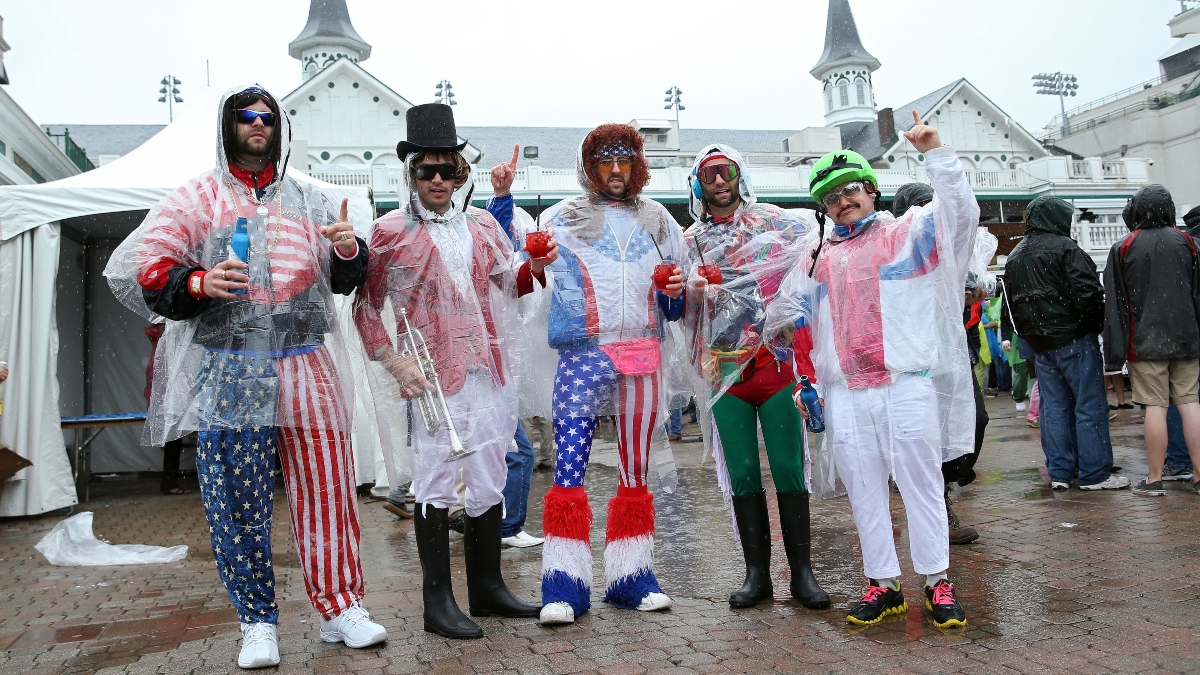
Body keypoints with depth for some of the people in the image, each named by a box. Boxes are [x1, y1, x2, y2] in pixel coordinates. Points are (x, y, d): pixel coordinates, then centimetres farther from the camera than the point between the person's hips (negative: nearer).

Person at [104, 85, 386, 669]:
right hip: (230, 373, -2)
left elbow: (343, 281, 19)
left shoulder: (308, 200, 16)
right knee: (238, 502, 2)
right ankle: (257, 622, 17)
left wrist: (349, 252, -3)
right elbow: (142, 271, 1)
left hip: (307, 368, 2)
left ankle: (340, 607, 17)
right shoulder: (194, 199, 7)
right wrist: (198, 282, -17)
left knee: (327, 488, 3)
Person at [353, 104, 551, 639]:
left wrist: (534, 267, 0)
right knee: (435, 485, 1)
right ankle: (438, 601, 12)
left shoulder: (482, 225, 11)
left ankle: (487, 586, 26)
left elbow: (507, 286, 21)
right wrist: (392, 360, -10)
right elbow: (366, 306, 1)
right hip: (429, 377, -5)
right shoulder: (391, 232, -3)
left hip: (486, 373, 5)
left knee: (489, 483, 12)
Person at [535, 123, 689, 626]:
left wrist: (675, 290, -5)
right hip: (583, 356, -3)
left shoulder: (657, 220, 16)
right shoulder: (562, 218, 8)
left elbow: (677, 306, 20)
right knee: (569, 465, -11)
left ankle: (630, 578, 17)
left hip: (644, 358, 3)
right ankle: (564, 585, -3)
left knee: (636, 469, 7)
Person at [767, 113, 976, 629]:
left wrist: (935, 153, -13)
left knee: (921, 483, 1)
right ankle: (883, 586, 18)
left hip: (908, 385, -4)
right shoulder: (819, 258, 20)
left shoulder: (908, 232, 8)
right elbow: (788, 314, 25)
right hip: (844, 392, 4)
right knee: (864, 493, 7)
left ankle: (937, 582, 12)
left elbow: (960, 211, -7)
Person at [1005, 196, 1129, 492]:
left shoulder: (1014, 257, 14)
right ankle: (1094, 473, 1)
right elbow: (1088, 291, -17)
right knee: (1089, 404, -1)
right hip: (1073, 337, -7)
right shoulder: (1064, 248, -9)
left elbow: (1012, 302, 17)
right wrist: (1096, 322, -2)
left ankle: (1059, 472, 12)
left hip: (1039, 342, 7)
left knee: (1053, 406, 10)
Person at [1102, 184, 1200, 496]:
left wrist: (1116, 348, -1)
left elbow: (1115, 301, -3)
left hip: (1146, 340, -3)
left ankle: (1155, 479, 3)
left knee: (1155, 406, -2)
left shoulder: (1122, 248, -2)